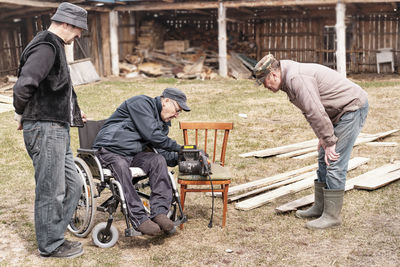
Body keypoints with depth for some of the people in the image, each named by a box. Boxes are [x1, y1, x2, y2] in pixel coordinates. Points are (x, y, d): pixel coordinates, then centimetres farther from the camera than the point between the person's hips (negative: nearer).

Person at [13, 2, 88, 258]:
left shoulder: (54, 46, 17)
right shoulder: (46, 47, -16)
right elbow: (23, 86, -29)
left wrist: (71, 112, 19)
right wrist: (22, 114, -13)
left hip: (57, 129, 10)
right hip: (45, 129, -10)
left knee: (72, 185, 15)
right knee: (51, 190, 0)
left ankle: (53, 235, 27)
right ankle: (51, 245, 14)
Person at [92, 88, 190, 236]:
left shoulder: (163, 124, 19)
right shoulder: (141, 103, -9)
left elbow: (163, 153, 12)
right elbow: (151, 134, -19)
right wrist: (178, 147, -11)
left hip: (133, 155, 7)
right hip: (109, 152, -7)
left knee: (158, 160, -21)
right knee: (121, 167, -38)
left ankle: (159, 212, -27)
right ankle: (139, 219, -42)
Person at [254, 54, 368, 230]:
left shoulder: (296, 78, -24)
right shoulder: (289, 79, 10)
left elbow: (316, 112, -27)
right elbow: (309, 111, 15)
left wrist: (329, 141, -20)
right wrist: (322, 137, 9)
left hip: (353, 107, -11)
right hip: (340, 111, 11)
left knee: (334, 163, -11)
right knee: (324, 160, 13)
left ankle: (332, 215, -3)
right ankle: (319, 207, 22)